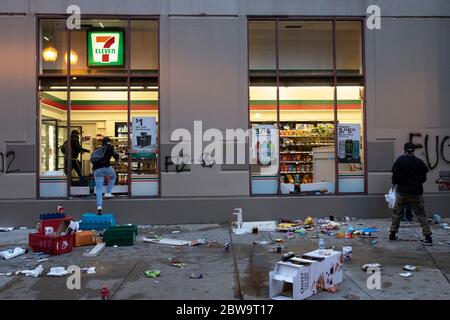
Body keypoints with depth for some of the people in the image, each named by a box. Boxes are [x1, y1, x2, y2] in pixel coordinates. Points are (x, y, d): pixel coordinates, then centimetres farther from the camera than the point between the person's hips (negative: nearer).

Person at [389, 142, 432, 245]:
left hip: (402, 192, 0)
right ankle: (428, 237, 1)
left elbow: (395, 177, -8)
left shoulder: (399, 161, -6)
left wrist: (394, 182, 13)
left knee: (397, 213, 13)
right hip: (416, 193, 1)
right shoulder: (420, 162, -2)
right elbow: (424, 178, 3)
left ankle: (393, 234, 15)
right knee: (421, 215, 6)